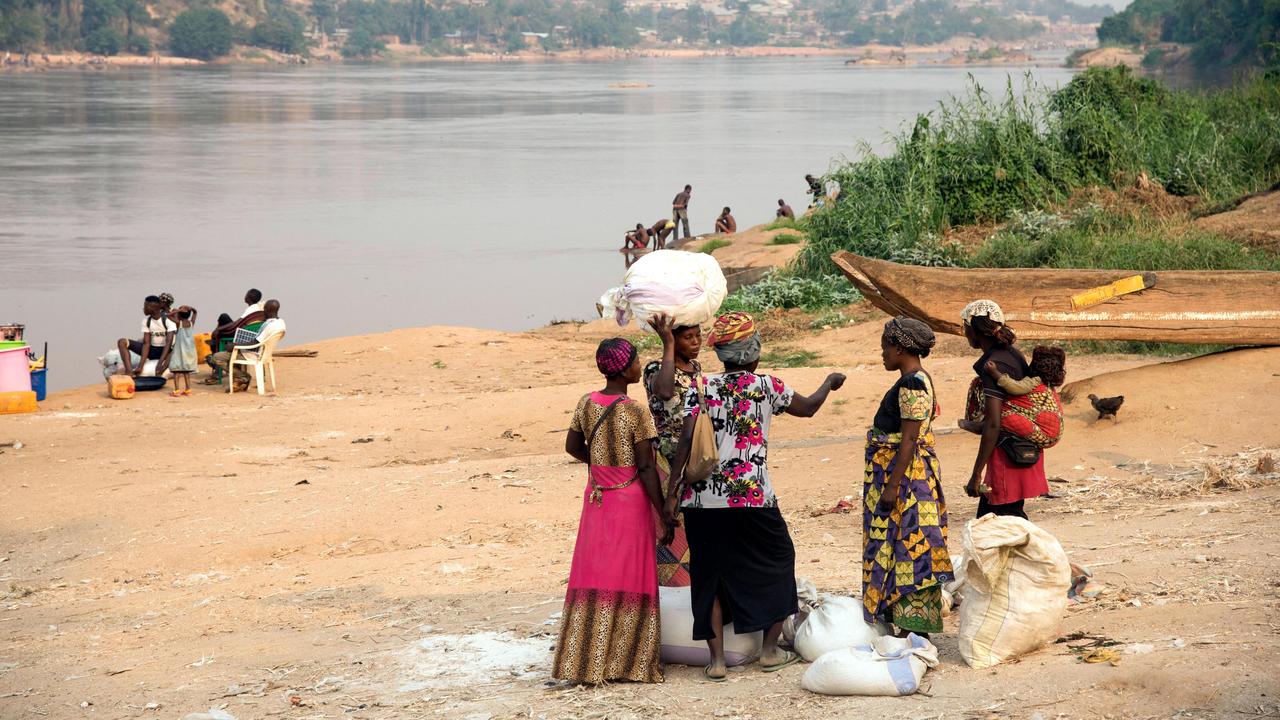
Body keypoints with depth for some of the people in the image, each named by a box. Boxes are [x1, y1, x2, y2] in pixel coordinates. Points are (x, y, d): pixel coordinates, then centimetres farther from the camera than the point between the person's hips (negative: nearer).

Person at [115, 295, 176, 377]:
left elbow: (168, 343, -26)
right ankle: (129, 371, -30)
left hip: (165, 350, -5)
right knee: (122, 342, -11)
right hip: (151, 350, 5)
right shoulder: (146, 321, -2)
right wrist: (140, 366, -19)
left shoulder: (168, 320, -17)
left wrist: (160, 363, -36)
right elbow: (146, 343, -8)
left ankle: (158, 375, -46)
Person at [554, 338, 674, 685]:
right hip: (631, 501, -5)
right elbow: (646, 469, -15)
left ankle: (585, 661, 11)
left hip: (596, 498, 5)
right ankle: (624, 662, 5)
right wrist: (663, 515, -9)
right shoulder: (636, 413, -15)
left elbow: (573, 447, 12)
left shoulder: (586, 403, 1)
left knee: (593, 577, 9)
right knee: (629, 580, 2)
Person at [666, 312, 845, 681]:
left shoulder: (701, 388, 2)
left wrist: (673, 488, -5)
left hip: (702, 499, 1)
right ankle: (770, 650, 19)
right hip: (752, 498, -1)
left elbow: (687, 439, -8)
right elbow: (808, 408, 19)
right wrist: (830, 383, 38)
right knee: (775, 563, 18)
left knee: (709, 574, 9)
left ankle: (716, 660, 6)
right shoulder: (767, 387, 2)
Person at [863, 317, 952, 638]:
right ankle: (911, 625, 17)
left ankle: (914, 627, -4)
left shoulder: (911, 384, -18)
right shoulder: (916, 380, 13)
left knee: (907, 548, -6)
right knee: (912, 548, 12)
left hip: (905, 474, -10)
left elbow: (909, 439, -22)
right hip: (912, 475, 10)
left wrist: (892, 486, -22)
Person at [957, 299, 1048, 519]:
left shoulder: (993, 366, -19)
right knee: (986, 517, 15)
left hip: (1006, 456, -10)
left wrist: (977, 474, -21)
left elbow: (993, 424, -23)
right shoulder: (1013, 354, 10)